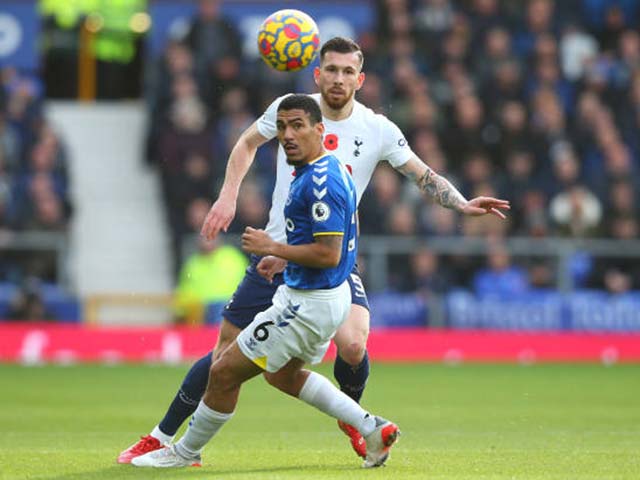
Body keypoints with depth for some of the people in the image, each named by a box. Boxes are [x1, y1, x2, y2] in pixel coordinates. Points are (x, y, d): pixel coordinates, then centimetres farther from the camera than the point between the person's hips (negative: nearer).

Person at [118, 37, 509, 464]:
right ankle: (162, 438, 15)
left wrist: (463, 204, -16)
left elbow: (425, 176, 0)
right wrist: (228, 196, 4)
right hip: (276, 253, 0)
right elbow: (247, 143, 14)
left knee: (352, 345, -24)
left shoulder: (378, 130, -5)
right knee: (227, 353, 0)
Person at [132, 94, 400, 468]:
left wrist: (272, 248, -21)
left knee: (224, 373, 0)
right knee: (284, 374, 30)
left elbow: (328, 254, -28)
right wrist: (282, 258, 19)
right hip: (330, 295, 11)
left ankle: (187, 452, 18)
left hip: (310, 304, -11)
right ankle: (373, 428, 26)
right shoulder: (330, 170, 8)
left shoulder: (320, 181, -24)